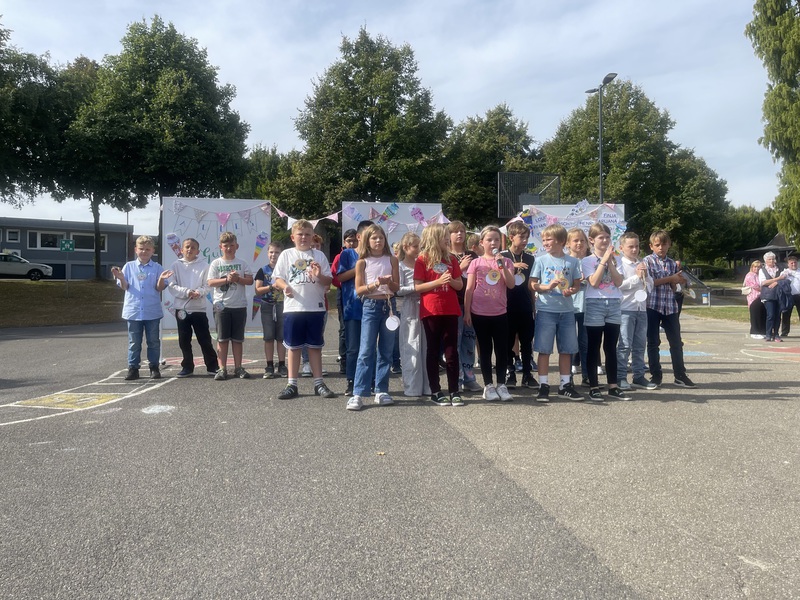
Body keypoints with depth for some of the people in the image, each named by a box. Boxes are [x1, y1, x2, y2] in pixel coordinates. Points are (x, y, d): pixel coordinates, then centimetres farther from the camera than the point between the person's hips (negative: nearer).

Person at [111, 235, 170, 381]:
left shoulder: (157, 268, 2)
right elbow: (124, 287, 5)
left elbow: (159, 288, -2)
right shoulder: (129, 266, 6)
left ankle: (154, 368, 16)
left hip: (152, 312, -1)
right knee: (134, 342, 7)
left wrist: (161, 279, -22)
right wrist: (121, 278, -14)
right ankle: (133, 368, 14)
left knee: (153, 341, 7)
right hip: (133, 310, 1)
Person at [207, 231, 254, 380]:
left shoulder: (242, 263, 7)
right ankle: (222, 369, 5)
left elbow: (250, 280, 0)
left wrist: (238, 279, -16)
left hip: (239, 305, 1)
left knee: (238, 338, 7)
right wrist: (227, 279, -16)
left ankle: (238, 368, 13)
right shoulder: (216, 263, 4)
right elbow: (210, 282, -5)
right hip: (222, 305, -1)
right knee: (222, 338, 1)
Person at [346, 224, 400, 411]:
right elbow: (359, 289, -1)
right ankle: (358, 393, -4)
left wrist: (388, 282, -15)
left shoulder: (392, 260, 7)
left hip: (388, 306, 2)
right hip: (370, 307, -2)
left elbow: (396, 287, 6)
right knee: (366, 351, -6)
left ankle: (381, 391, 14)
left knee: (386, 351, 6)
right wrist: (375, 284, -16)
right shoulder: (362, 262, 2)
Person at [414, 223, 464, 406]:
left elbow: (460, 285, 12)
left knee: (452, 351, 3)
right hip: (430, 311, -3)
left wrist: (451, 281, -9)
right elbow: (417, 287, -8)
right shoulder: (423, 259, -2)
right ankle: (435, 391, 12)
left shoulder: (451, 259, 11)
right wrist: (438, 281, -18)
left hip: (450, 310, 4)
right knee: (433, 351, 4)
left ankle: (454, 391, 9)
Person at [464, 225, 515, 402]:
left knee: (502, 350, 4)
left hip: (500, 313, 1)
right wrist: (466, 312, -5)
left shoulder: (506, 261, 5)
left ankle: (501, 385, 15)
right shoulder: (476, 263, 1)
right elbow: (469, 289, 0)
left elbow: (511, 285, -8)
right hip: (479, 313, -1)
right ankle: (488, 385, 15)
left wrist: (502, 265, -17)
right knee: (485, 350, 7)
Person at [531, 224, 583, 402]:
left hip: (566, 310, 2)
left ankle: (565, 384, 21)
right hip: (546, 310, -2)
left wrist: (571, 291, -12)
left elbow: (577, 285, 9)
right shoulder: (541, 261, 0)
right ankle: (543, 385, 8)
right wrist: (547, 287, -18)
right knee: (544, 349, -1)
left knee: (567, 349, 9)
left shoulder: (572, 261, 5)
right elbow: (533, 285, -1)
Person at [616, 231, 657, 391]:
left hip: (641, 308, 6)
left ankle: (639, 376, 18)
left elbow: (650, 285, 17)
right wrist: (637, 277, -12)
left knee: (640, 345, 10)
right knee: (625, 345, -5)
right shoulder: (620, 264, -4)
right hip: (626, 308, -6)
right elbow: (619, 284, -16)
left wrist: (645, 275, -1)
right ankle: (620, 377, 1)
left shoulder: (642, 264, 15)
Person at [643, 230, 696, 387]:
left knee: (676, 342, 5)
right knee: (653, 342, 3)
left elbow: (673, 287, 12)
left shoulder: (672, 263, 12)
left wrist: (678, 281, -9)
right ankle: (656, 375, 13)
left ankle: (680, 376, 13)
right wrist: (670, 279, -9)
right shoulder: (648, 260, -1)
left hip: (670, 306, 4)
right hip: (653, 305, -4)